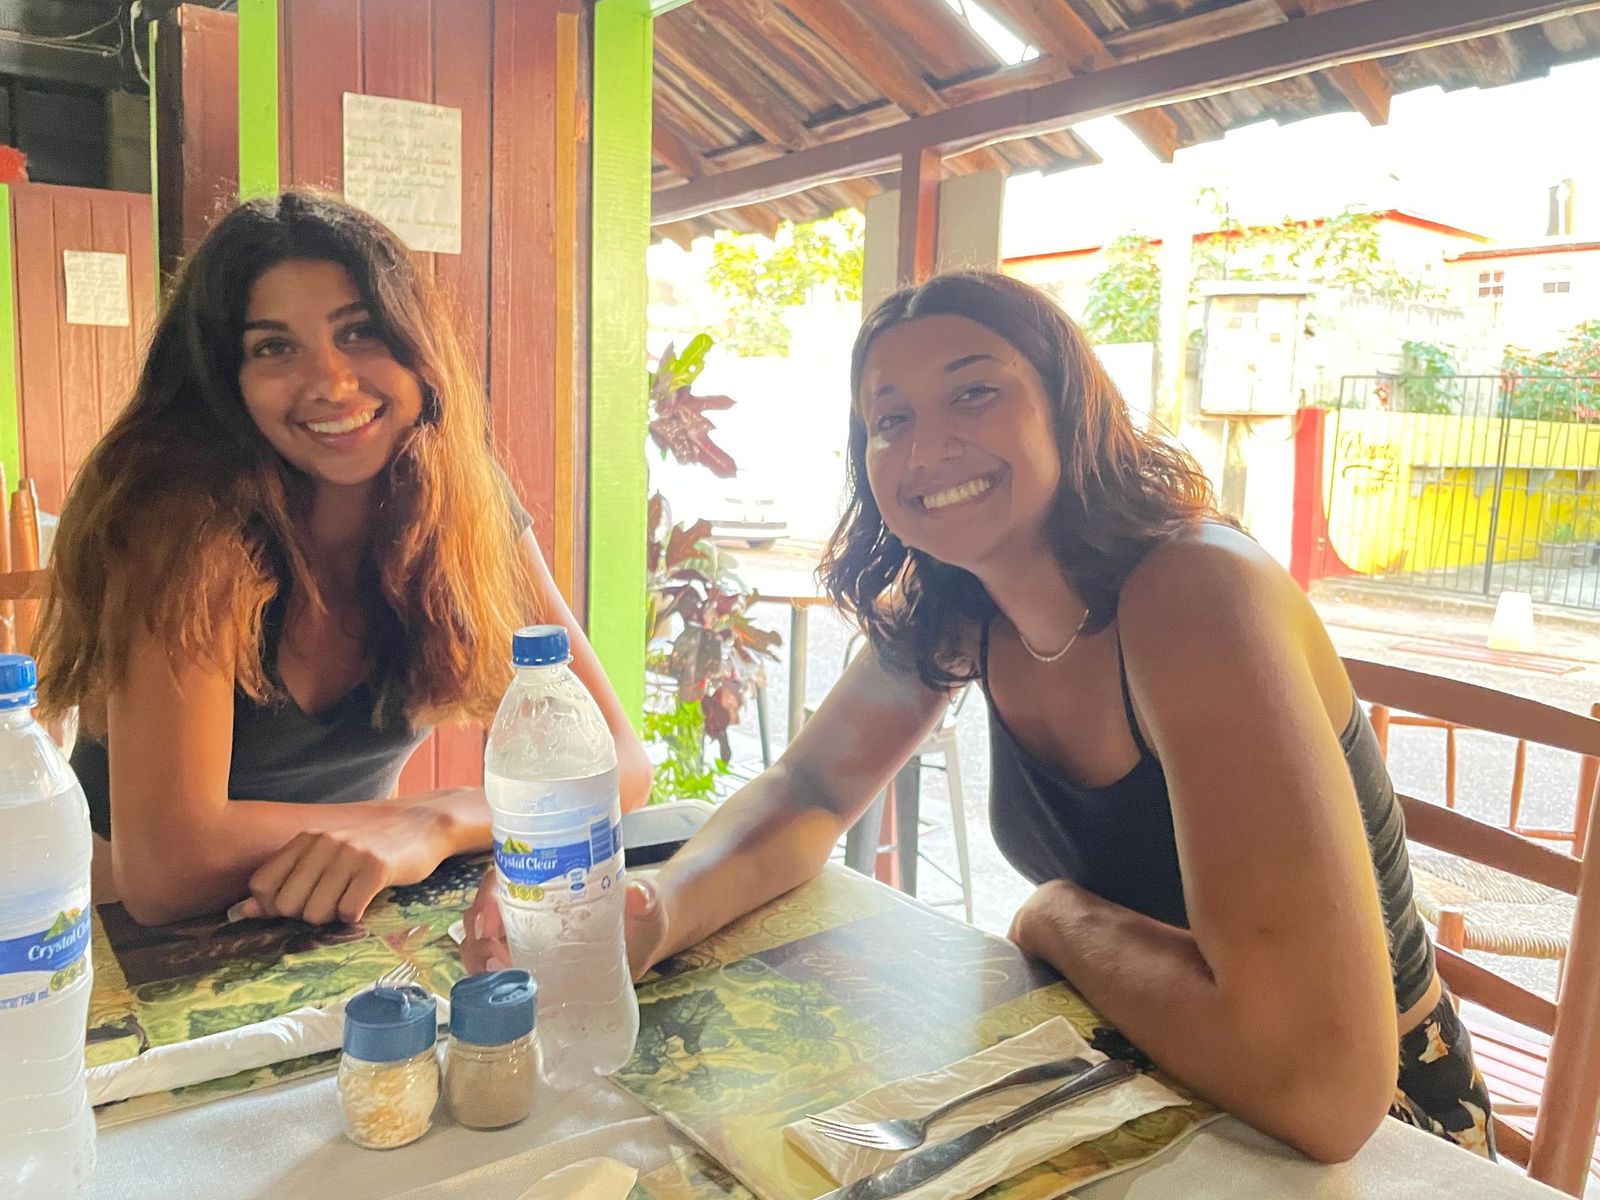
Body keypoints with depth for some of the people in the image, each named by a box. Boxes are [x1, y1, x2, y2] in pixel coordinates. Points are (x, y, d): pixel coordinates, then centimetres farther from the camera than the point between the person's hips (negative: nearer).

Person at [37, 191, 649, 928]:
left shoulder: (469, 505, -10)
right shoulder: (189, 515, -22)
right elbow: (165, 865, -30)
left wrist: (432, 828, -30)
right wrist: (442, 812, -22)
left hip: (345, 931, 2)